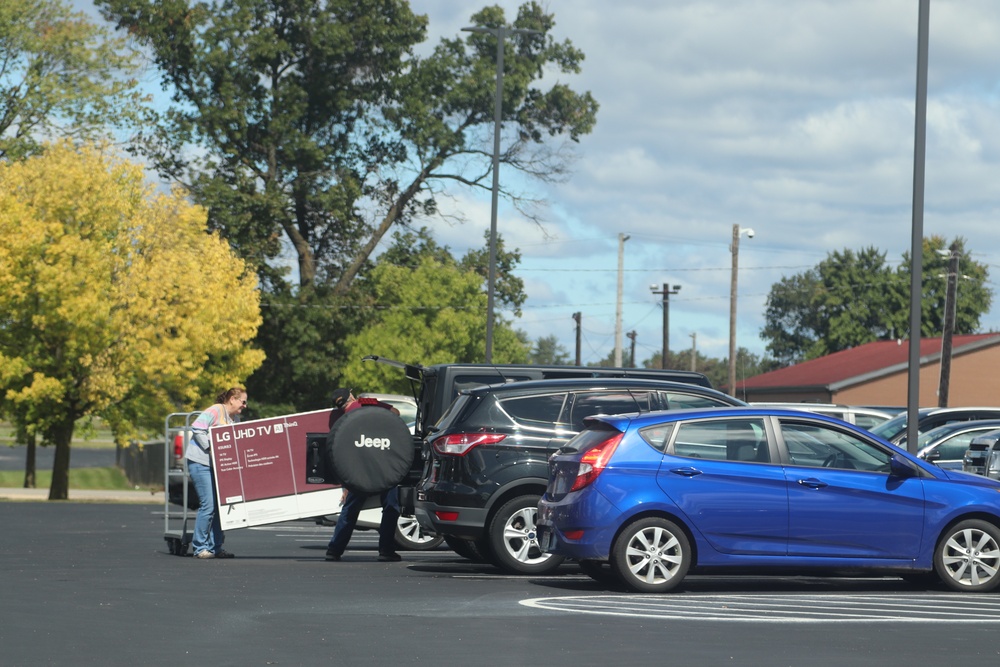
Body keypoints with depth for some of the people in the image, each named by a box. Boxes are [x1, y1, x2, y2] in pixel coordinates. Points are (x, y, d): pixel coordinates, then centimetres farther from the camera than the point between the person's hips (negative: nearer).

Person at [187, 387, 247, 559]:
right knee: (208, 505, -11)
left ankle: (216, 547, 12)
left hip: (218, 465, 9)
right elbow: (197, 429, -18)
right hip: (200, 462, -9)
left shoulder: (235, 418, 14)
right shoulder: (215, 411, -11)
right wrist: (210, 448, -19)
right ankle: (200, 548, -5)